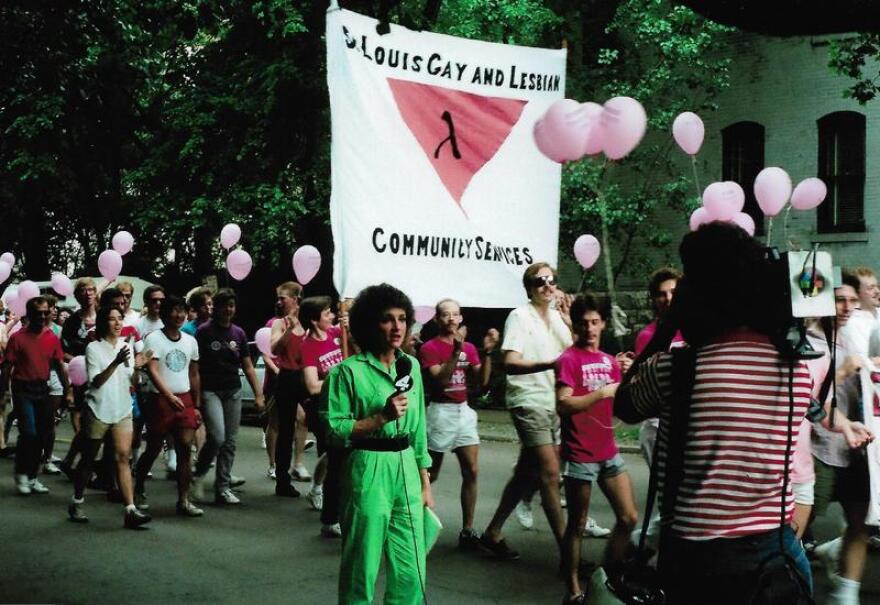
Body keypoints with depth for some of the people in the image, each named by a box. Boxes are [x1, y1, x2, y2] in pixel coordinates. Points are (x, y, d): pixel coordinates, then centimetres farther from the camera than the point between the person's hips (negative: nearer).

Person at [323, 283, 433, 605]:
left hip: (406, 469, 5)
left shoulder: (411, 366, 9)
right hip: (368, 471, -5)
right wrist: (382, 417, -20)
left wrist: (425, 483, 13)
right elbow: (335, 430, -11)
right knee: (363, 566, 5)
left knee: (411, 571, 7)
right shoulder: (349, 371, -9)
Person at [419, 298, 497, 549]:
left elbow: (482, 381, 1)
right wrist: (456, 351, -28)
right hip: (441, 412, -5)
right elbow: (440, 379, -21)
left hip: (464, 411, 5)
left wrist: (487, 352, -11)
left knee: (471, 472, 0)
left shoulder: (469, 347, 9)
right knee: (431, 473, 4)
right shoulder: (429, 348, -8)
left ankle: (467, 531, 4)